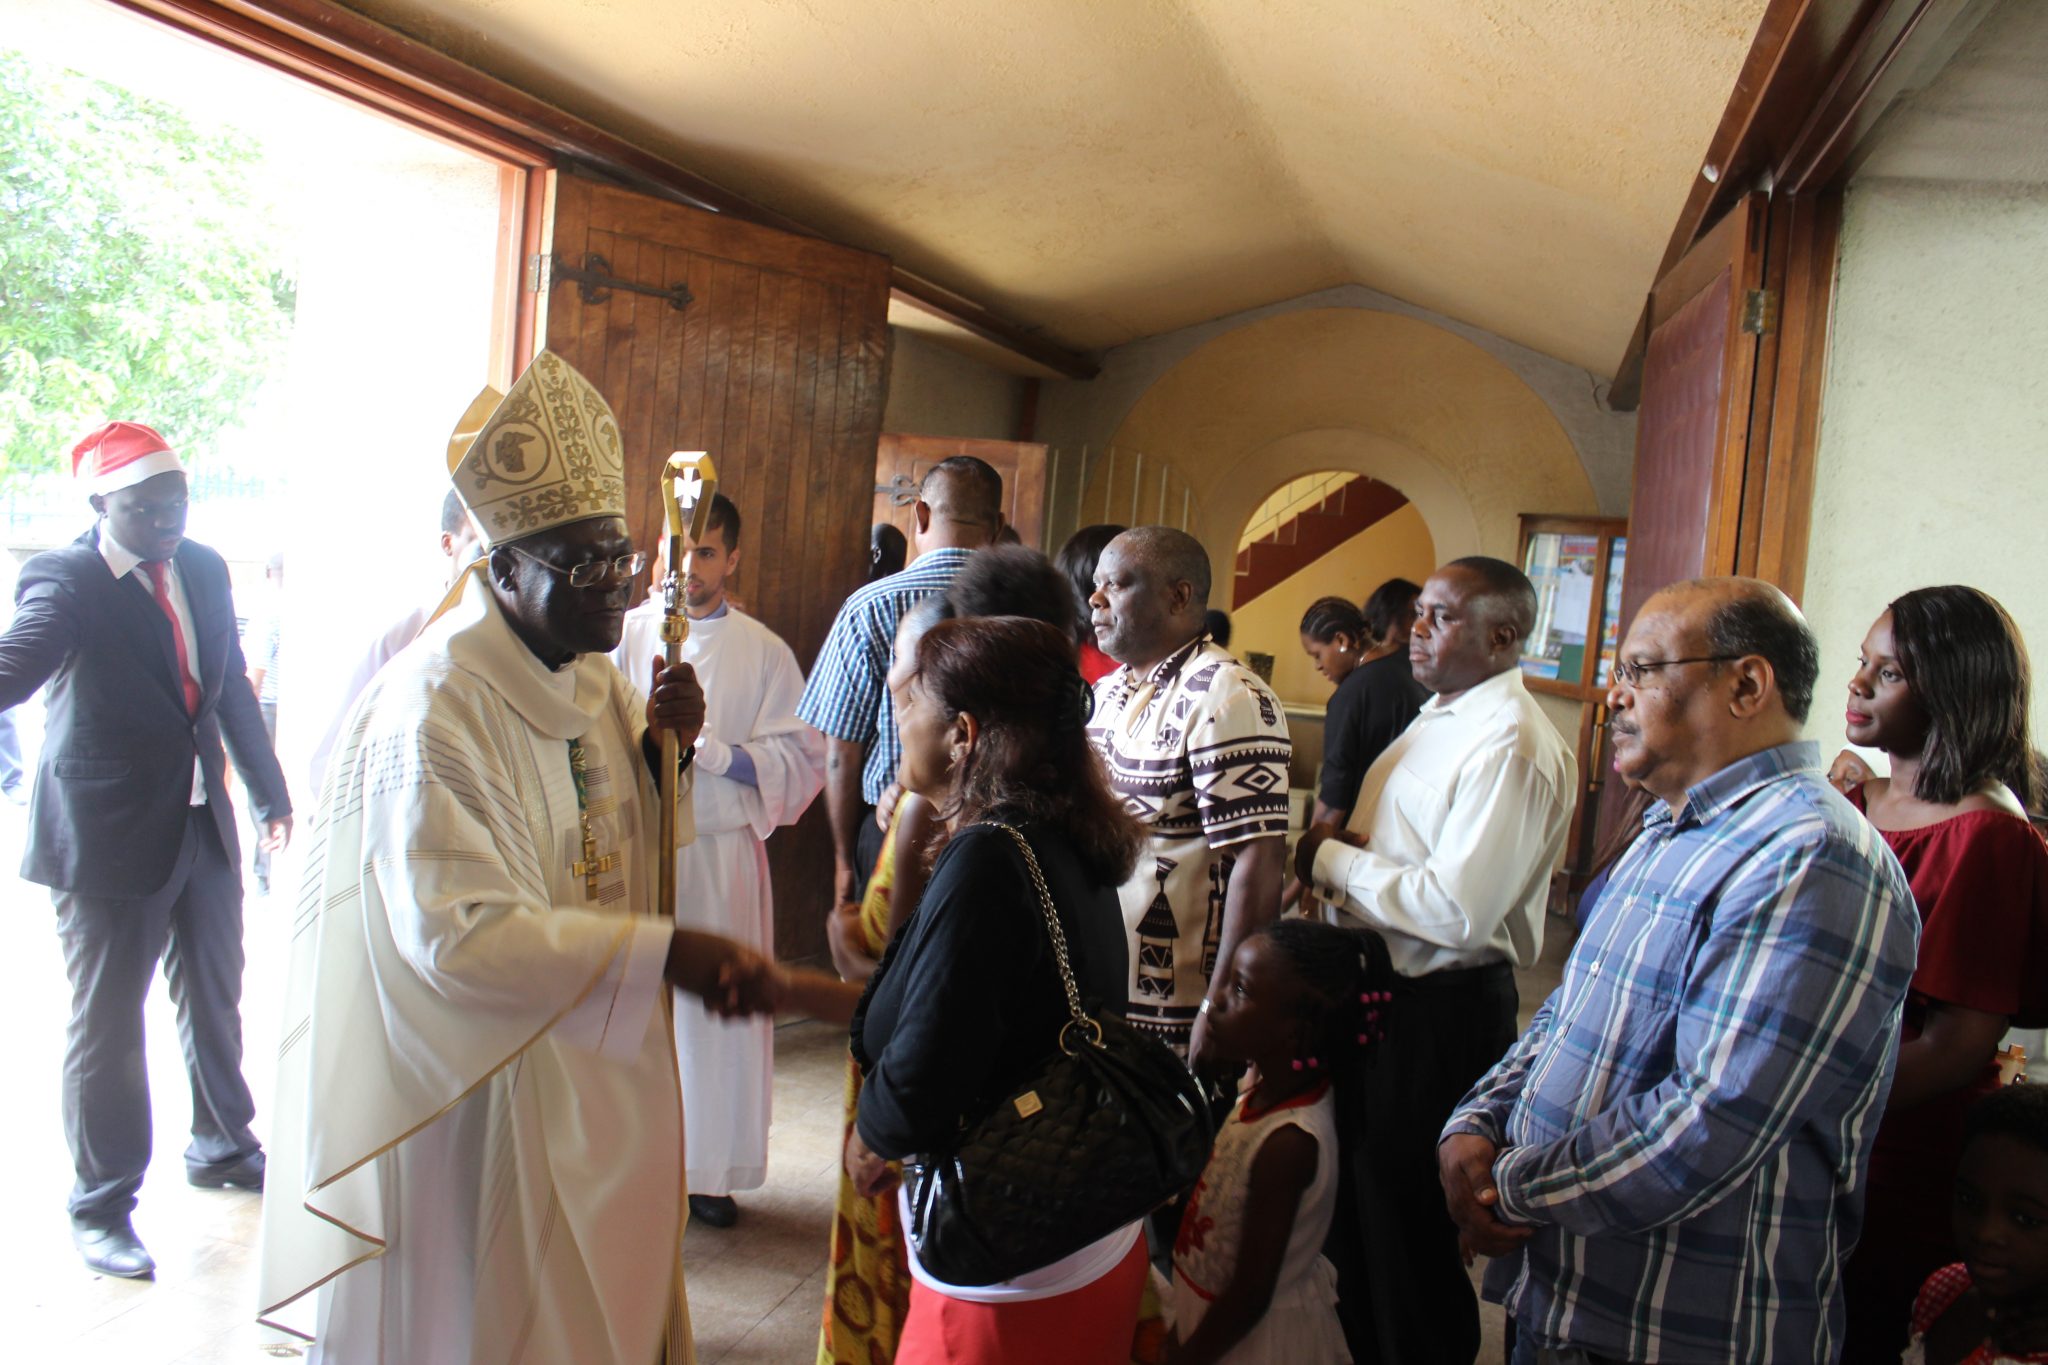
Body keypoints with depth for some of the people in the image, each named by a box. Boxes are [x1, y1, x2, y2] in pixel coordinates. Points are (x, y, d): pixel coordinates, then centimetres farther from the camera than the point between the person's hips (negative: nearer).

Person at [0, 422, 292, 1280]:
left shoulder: (204, 569, 3)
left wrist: (268, 789, 20)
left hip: (203, 821, 6)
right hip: (108, 833, -6)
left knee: (215, 997, 20)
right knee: (107, 1024, 8)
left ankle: (221, 1146, 42)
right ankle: (102, 1204, 26)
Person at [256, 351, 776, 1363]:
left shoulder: (597, 680, 3)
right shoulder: (436, 705, -23)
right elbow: (453, 930, -31)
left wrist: (664, 746, -6)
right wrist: (663, 951, -36)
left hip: (600, 1073, 8)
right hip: (483, 1081, -8)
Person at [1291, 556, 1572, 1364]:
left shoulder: (1511, 746, -21)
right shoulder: (1441, 717, 10)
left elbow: (1458, 909, -29)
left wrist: (1330, 860, -19)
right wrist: (1339, 853, -2)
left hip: (1443, 1015, -10)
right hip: (1380, 992, 10)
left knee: (1407, 1233, 7)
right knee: (1354, 1211, 24)